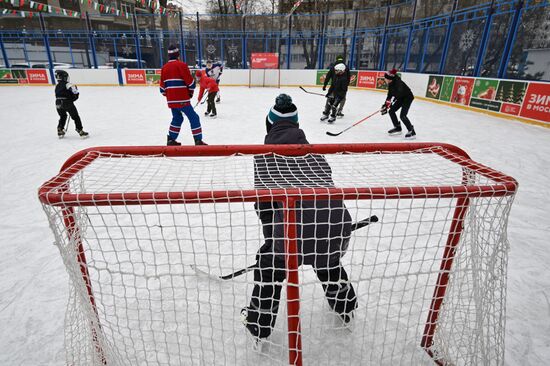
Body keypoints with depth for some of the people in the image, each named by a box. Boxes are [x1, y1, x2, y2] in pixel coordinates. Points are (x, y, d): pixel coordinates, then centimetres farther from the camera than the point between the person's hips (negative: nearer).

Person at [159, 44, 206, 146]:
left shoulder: (164, 67, 11)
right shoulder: (181, 65, -8)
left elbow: (162, 85, 14)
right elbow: (190, 81, -10)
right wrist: (191, 91, 7)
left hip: (171, 100, 7)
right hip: (182, 99, -7)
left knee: (177, 118, 21)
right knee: (194, 118, -2)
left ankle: (171, 140, 23)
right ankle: (198, 140, -8)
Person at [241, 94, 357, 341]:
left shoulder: (264, 153, 13)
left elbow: (263, 200, 13)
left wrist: (271, 236, 29)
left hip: (295, 227, -4)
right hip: (338, 224, 5)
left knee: (268, 264, 27)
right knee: (328, 261, 38)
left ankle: (259, 324, 40)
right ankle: (346, 307, 58)